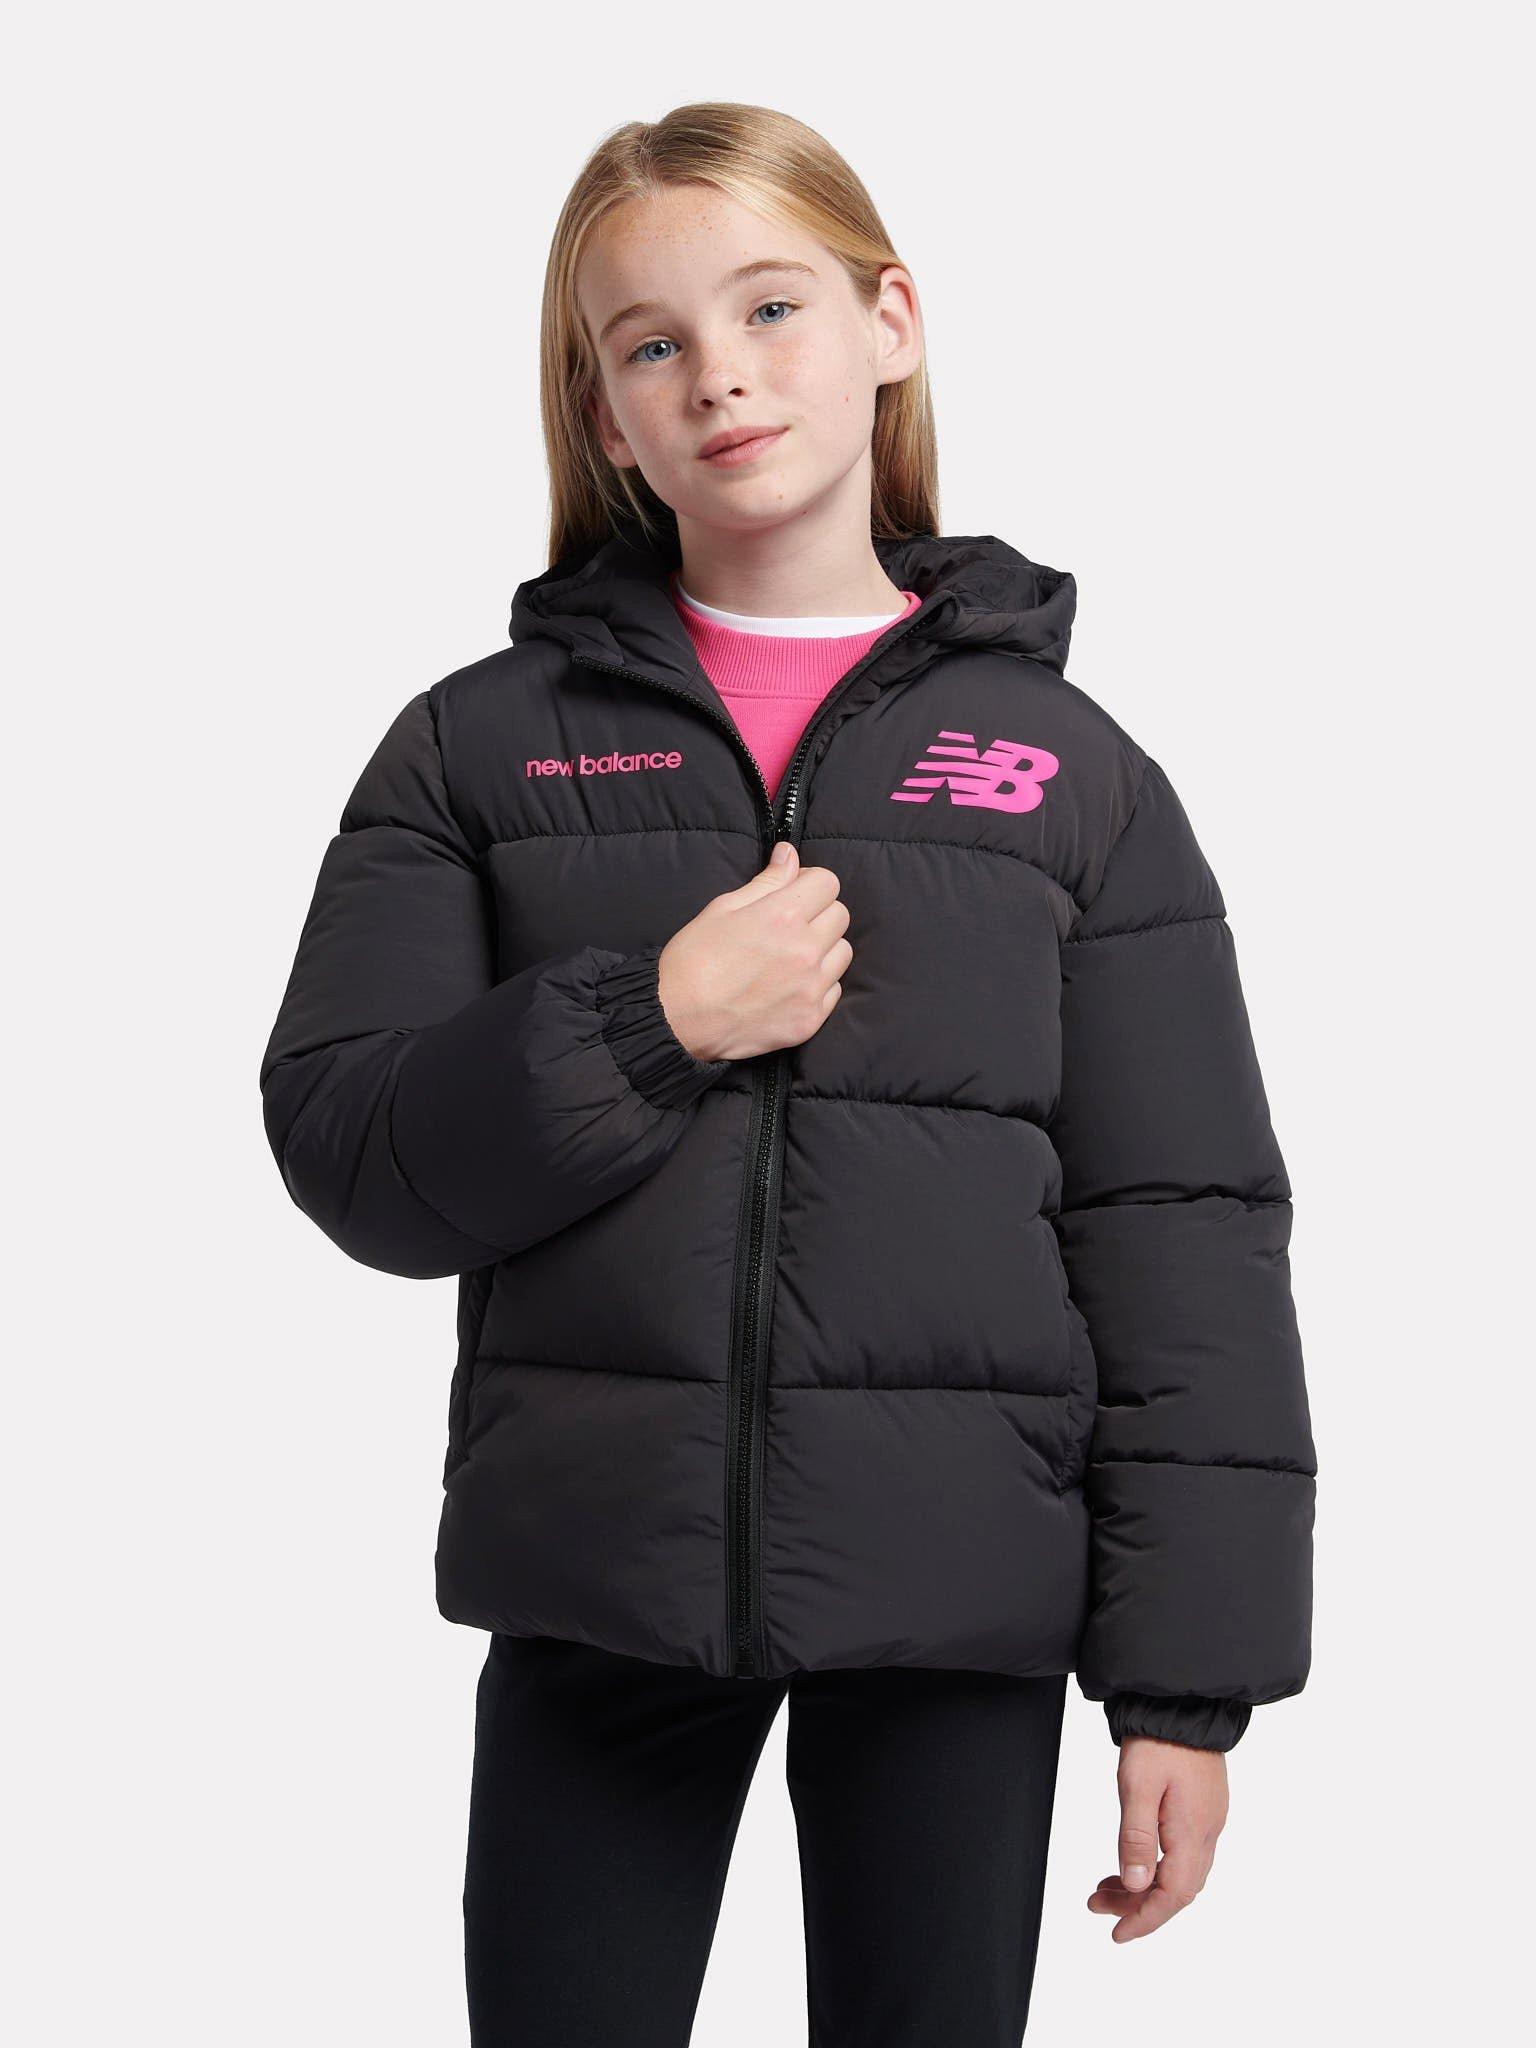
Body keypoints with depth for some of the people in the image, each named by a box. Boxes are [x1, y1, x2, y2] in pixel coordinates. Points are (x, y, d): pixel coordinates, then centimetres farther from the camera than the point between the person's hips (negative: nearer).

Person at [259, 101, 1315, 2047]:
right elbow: (345, 1150, -1)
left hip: (959, 1599, 0)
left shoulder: (1066, 768, 2)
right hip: (593, 1589, 1)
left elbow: (1184, 1235, 0)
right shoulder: (482, 746, 5)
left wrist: (1185, 1680, -4)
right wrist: (649, 1022, -17)